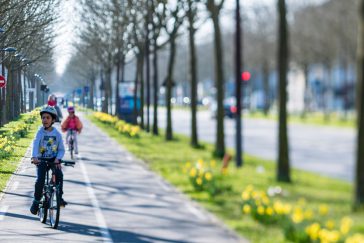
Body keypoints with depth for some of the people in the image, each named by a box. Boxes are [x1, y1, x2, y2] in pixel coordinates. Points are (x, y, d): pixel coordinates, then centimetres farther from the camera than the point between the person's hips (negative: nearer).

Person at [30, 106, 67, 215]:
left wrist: (58, 159, -18)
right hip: (42, 160, -1)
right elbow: (35, 144, -22)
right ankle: (36, 200, 2)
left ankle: (59, 197, -9)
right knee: (40, 179, -18)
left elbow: (61, 149, 2)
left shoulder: (57, 134, -1)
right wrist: (34, 157, -39)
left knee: (59, 175, -25)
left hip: (54, 160, 1)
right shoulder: (40, 132, -6)